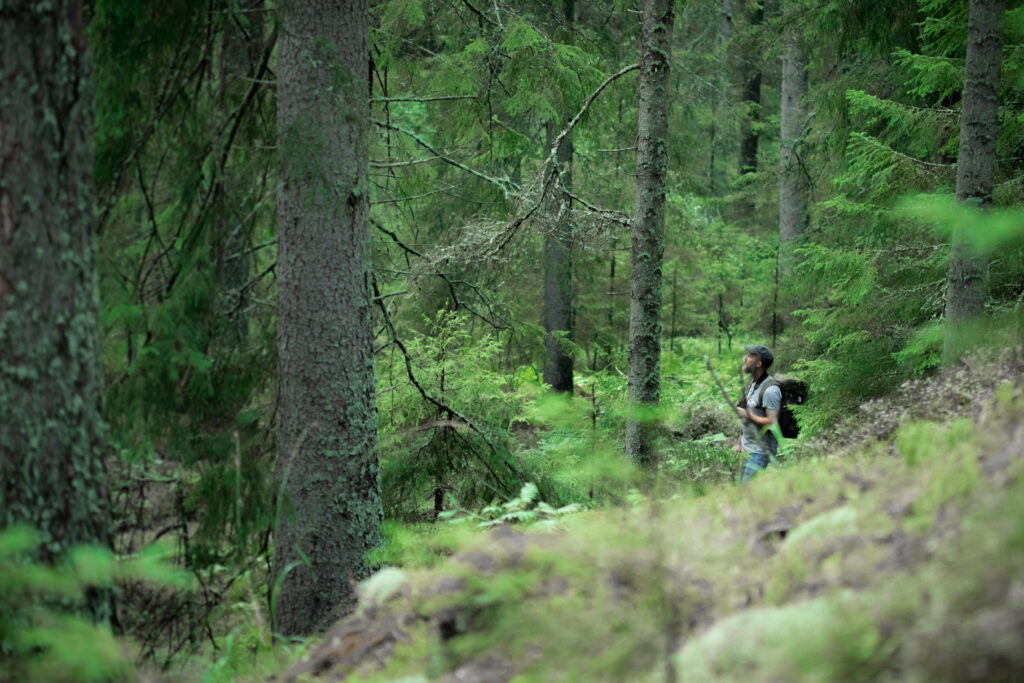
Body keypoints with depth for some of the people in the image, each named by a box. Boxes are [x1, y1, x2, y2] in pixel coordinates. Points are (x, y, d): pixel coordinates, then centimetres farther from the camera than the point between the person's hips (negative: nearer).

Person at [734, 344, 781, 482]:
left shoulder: (770, 390, -19)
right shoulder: (752, 384, 12)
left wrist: (747, 415, -20)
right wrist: (740, 441, 22)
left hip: (761, 450, -9)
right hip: (748, 449, 10)